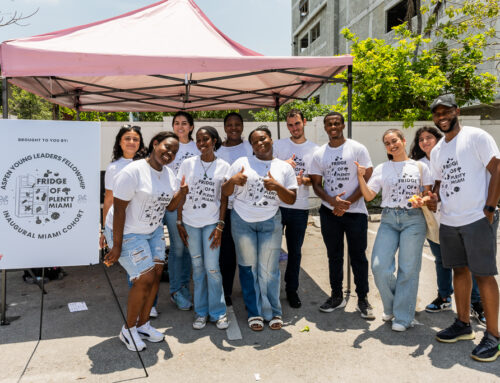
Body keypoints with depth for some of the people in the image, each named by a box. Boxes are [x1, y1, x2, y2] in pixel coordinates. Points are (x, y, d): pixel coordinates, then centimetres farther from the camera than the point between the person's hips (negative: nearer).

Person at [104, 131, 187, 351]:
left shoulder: (168, 174, 1)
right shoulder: (133, 172, -22)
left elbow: (170, 206, 7)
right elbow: (119, 209, -22)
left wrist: (181, 194, -16)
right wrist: (117, 246, -21)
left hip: (153, 231, 8)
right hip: (127, 233, -7)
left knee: (157, 273, 5)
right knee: (145, 279, -9)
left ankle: (143, 324, 24)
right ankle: (128, 330, 13)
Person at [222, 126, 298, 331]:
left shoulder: (284, 168, 6)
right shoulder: (241, 163, 4)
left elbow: (291, 199, 2)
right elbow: (225, 192, 4)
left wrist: (277, 187, -16)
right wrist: (232, 180, -17)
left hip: (270, 222, 0)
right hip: (242, 222, 1)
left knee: (269, 269, 2)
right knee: (248, 267, 7)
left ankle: (273, 312, 20)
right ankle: (254, 312, 21)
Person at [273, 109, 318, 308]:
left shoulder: (314, 149, 6)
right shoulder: (278, 145, 4)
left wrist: (303, 180, -17)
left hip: (300, 208, 1)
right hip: (276, 204, -1)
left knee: (295, 251, 11)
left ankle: (292, 290, 26)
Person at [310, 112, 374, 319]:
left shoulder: (358, 149, -1)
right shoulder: (319, 154, 7)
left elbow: (367, 179, -5)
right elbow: (316, 184, 5)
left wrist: (347, 203, -14)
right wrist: (332, 201, -14)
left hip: (355, 211, -2)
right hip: (329, 212, 3)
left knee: (358, 256, 4)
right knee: (334, 256, 11)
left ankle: (363, 299, 17)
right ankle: (337, 296, 25)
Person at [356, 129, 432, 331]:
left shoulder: (420, 167, 9)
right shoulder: (381, 169, 11)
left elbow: (429, 194, 9)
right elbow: (369, 195, 3)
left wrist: (425, 199, -13)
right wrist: (361, 176, -10)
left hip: (413, 219, -1)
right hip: (388, 220, 1)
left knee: (408, 269, -1)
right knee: (379, 267, -8)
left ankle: (403, 317, 13)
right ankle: (390, 307, 19)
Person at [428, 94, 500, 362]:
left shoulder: (476, 137, -5)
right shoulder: (436, 151, 15)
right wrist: (433, 197, 1)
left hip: (478, 219, -6)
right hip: (449, 221, 7)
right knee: (460, 270, 14)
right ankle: (463, 325, 27)